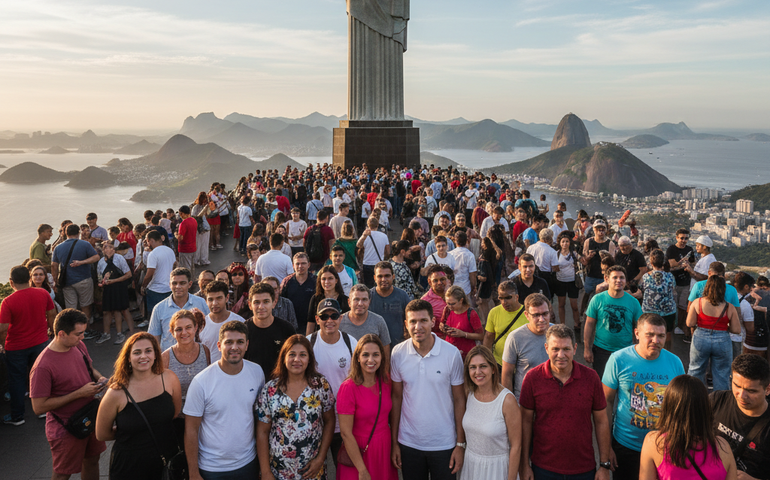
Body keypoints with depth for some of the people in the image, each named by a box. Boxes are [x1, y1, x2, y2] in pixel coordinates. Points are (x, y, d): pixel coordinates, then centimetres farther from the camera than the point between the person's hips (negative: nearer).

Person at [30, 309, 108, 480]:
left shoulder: (79, 346, -5)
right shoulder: (43, 366, -28)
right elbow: (39, 407, -25)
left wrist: (99, 378, -8)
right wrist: (79, 393, -26)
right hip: (66, 428, -7)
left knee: (91, 461, 23)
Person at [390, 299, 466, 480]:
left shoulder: (452, 353, -11)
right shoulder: (398, 353, -6)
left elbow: (459, 400, -4)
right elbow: (396, 397, 2)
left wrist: (460, 444, -5)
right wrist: (394, 442, 3)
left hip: (444, 444, -1)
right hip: (408, 443, 2)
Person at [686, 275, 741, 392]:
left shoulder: (697, 303, -7)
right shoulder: (729, 308, -6)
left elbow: (689, 324, -6)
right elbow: (736, 330, -4)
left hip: (700, 339, 1)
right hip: (722, 341, 0)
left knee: (696, 372, 18)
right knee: (721, 376, 14)